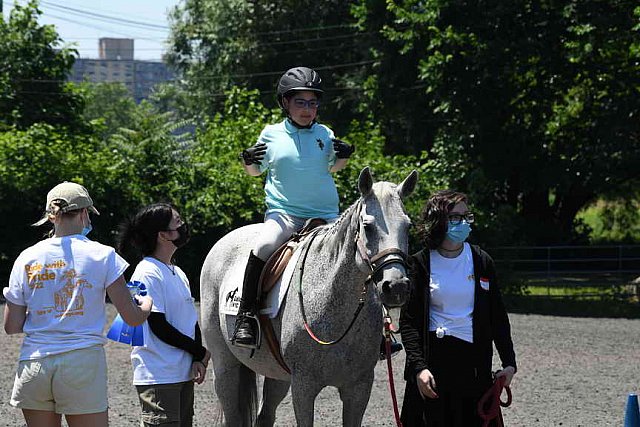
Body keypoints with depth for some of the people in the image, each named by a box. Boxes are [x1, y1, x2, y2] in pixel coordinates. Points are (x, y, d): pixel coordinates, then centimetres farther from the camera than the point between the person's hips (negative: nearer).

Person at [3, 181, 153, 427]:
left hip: (34, 364, 3)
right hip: (82, 364, -3)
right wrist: (146, 304, 21)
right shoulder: (102, 256, -3)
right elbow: (132, 318, -2)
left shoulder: (27, 259, 4)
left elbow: (11, 326, 4)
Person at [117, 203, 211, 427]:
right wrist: (201, 352, -6)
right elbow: (159, 327, -15)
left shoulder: (178, 274, 15)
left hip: (183, 374, 9)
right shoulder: (147, 274, -12)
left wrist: (197, 361, -2)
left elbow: (192, 322, 14)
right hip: (158, 378, -9)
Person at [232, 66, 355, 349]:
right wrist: (249, 162, -6)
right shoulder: (271, 135, 4)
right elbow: (257, 171, 16)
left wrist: (343, 156, 3)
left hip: (324, 215, 3)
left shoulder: (324, 134, 7)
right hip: (283, 212, -3)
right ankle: (245, 318, -25)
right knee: (264, 247, -31)